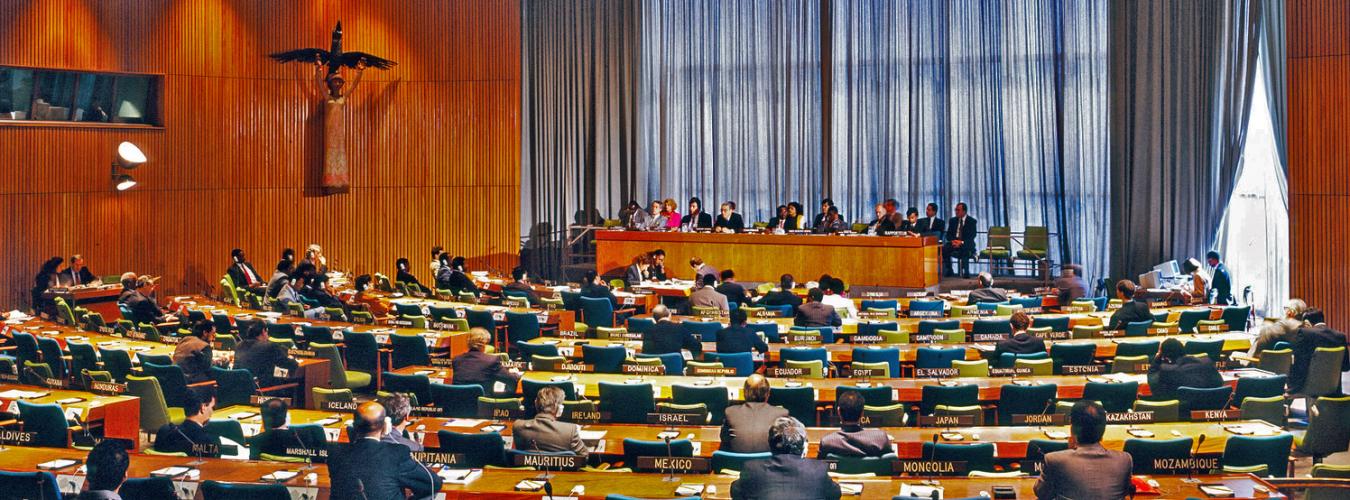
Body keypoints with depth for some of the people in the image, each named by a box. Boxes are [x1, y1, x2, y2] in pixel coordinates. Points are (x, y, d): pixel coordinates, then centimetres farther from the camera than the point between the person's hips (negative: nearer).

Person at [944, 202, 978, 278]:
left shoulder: (972, 221, 1)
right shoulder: (952, 220, 13)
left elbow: (972, 236, -8)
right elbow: (948, 235, 9)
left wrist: (961, 242, -24)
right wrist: (952, 241, -14)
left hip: (966, 244, -4)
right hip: (954, 243, 4)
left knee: (965, 249, -40)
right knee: (944, 249, -27)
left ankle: (966, 272, -30)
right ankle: (949, 271, -13)